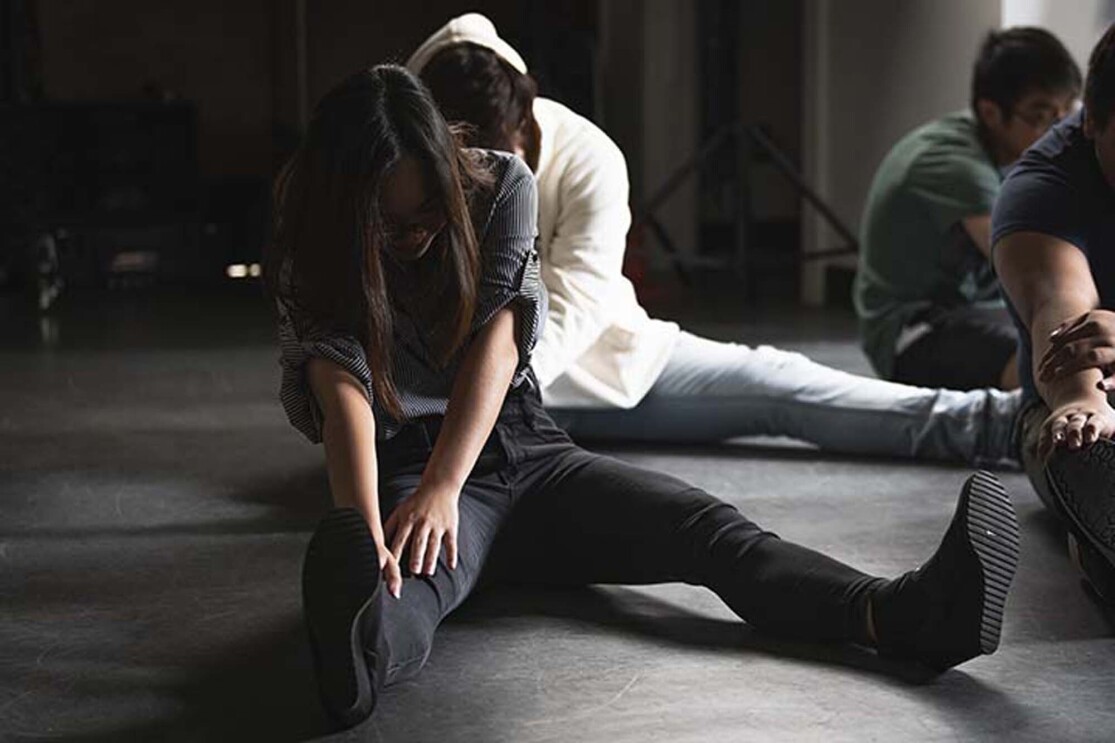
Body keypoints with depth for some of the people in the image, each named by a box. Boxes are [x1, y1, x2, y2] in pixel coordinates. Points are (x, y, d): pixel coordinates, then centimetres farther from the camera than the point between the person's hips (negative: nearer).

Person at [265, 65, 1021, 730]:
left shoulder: (501, 188, -6)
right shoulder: (310, 254, -10)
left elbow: (495, 341, -19)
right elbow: (340, 385, -28)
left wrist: (443, 489, -34)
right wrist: (363, 530, -48)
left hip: (525, 450, 4)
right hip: (408, 465, -3)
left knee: (711, 528, -24)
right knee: (417, 571, -42)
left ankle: (902, 614, -48)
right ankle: (368, 646, -80)